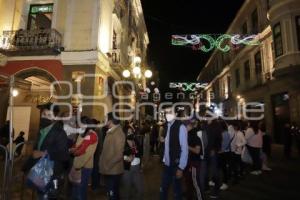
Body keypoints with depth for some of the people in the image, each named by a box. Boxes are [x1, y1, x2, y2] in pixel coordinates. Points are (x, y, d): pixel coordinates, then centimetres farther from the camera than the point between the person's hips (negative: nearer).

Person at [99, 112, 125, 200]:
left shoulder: (118, 133, -20)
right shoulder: (110, 132, 8)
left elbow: (119, 155, -23)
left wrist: (107, 166, -18)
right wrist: (104, 165, 11)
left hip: (113, 171, -8)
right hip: (108, 170, 9)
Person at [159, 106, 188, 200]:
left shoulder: (181, 127, -17)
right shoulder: (166, 126, 3)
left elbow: (184, 148, -17)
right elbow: (166, 145, 8)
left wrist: (181, 168, -15)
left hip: (176, 165, -5)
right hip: (167, 164, 6)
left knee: (177, 190, 14)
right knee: (163, 189, 18)